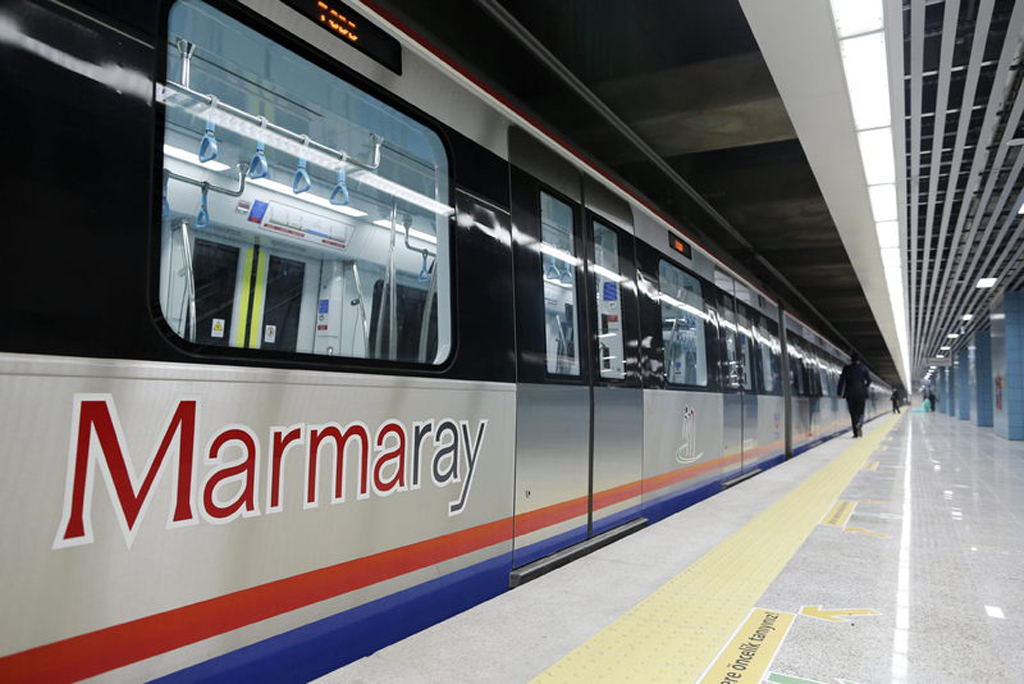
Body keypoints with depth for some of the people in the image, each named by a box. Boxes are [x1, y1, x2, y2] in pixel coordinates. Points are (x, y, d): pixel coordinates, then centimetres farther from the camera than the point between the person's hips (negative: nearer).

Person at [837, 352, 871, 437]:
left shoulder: (846, 368, 0)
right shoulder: (863, 367, 2)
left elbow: (842, 380, -3)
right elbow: (869, 380, 6)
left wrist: (840, 393, 1)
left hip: (850, 393, 0)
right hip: (861, 393, 0)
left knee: (853, 413, 6)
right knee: (860, 412, 7)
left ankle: (856, 433, 3)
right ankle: (859, 424, -26)